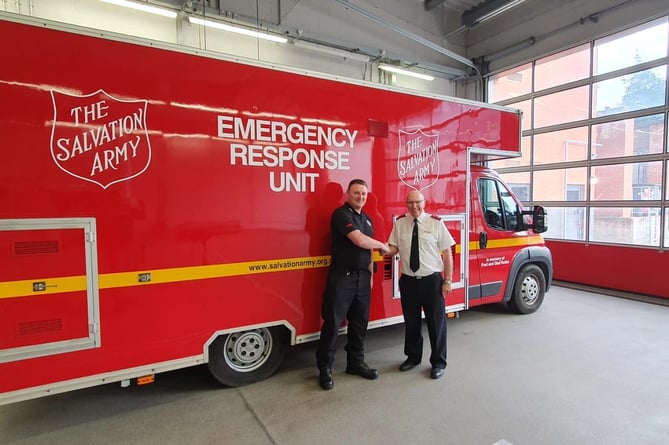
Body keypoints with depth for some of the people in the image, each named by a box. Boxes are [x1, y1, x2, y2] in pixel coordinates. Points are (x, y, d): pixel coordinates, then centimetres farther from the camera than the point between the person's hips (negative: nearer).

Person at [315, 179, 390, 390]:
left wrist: (370, 275, 13)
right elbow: (360, 241, -20)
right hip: (342, 276, -7)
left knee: (359, 322, 13)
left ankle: (356, 362, 27)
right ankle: (325, 368, 10)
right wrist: (383, 245, -4)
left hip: (362, 277, 8)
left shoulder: (367, 219, 16)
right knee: (333, 322, -2)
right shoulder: (341, 214, -10)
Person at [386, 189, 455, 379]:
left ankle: (438, 362, 26)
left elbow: (447, 252, -3)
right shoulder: (399, 223, 2)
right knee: (411, 322, 16)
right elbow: (393, 248, 6)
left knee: (436, 322, 7)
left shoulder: (436, 223, -5)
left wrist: (448, 280, -6)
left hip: (432, 280, -2)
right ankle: (413, 357, 36)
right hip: (408, 280, 3)